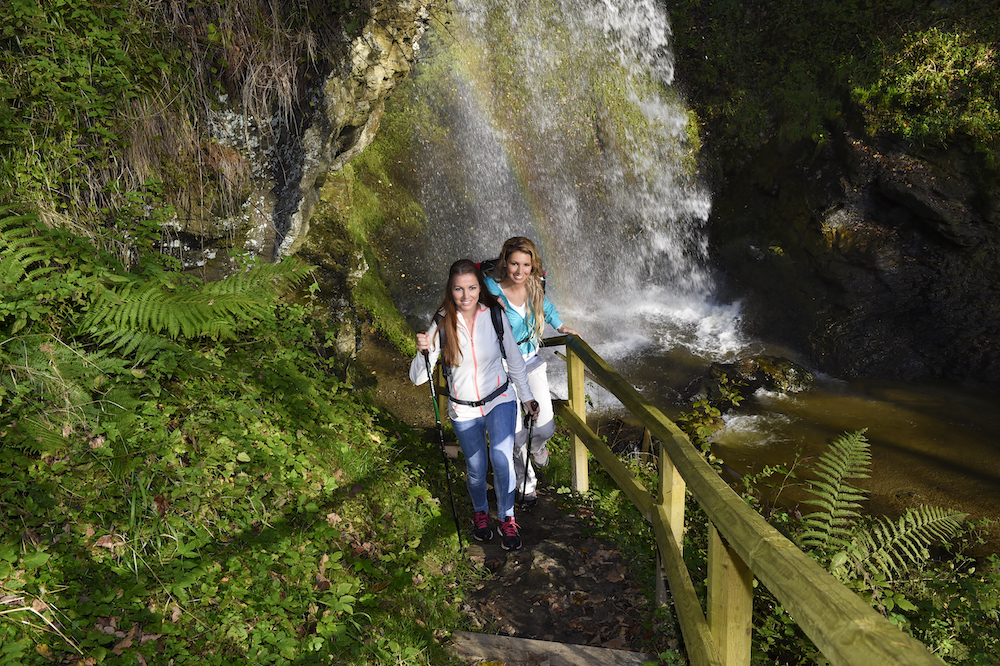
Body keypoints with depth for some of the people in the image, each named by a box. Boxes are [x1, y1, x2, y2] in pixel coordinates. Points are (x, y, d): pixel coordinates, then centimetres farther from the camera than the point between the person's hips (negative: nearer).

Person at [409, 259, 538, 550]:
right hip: (464, 409, 1)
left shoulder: (495, 315, -12)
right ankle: (480, 512, 45)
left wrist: (527, 397, 8)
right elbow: (417, 377, -17)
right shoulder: (443, 324, -15)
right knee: (476, 469, 14)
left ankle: (506, 518, 5)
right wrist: (423, 352, -37)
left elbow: (514, 358, 3)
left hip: (500, 400, 0)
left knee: (502, 459, -20)